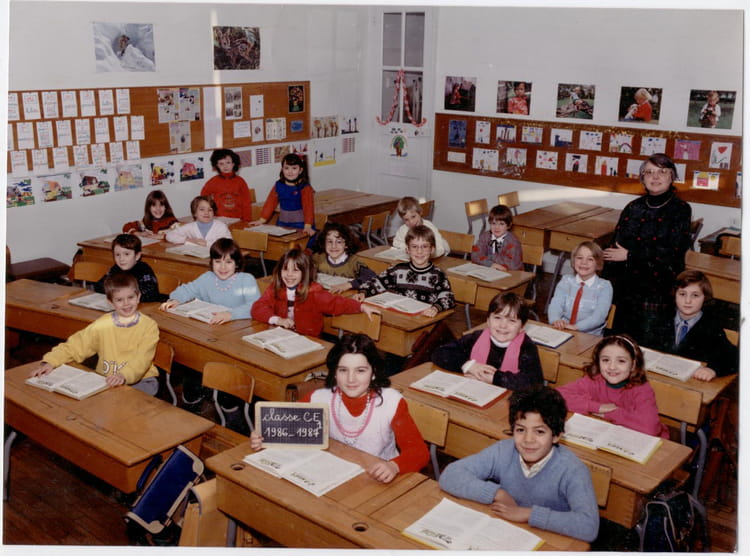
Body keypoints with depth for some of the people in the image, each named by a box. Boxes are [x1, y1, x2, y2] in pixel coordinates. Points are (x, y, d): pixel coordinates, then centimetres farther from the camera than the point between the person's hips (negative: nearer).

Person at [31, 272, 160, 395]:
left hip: (140, 380, -2)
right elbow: (74, 346, 5)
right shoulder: (102, 325, 3)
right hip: (104, 379, 3)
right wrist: (50, 361, -11)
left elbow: (142, 359, -17)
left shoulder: (149, 326, -5)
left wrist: (124, 375, -36)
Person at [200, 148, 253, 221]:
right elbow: (203, 197, 15)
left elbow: (246, 203, 2)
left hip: (237, 220, 1)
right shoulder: (213, 182, 1)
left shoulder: (240, 181, 2)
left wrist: (247, 221, -5)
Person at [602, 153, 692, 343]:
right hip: (627, 288, 4)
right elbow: (615, 246, 6)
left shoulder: (680, 210, -3)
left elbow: (673, 252, -13)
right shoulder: (633, 208, 7)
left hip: (659, 290, -3)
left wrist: (630, 255, -10)